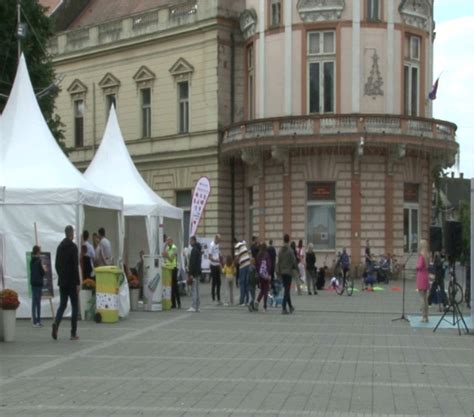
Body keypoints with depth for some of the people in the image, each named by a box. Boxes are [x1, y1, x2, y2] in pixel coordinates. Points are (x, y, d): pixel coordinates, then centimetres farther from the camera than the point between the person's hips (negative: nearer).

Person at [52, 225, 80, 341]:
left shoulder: (60, 247, 8)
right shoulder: (73, 247, -13)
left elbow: (57, 265, 12)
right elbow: (75, 267, -16)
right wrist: (78, 283, -14)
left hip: (62, 282, 6)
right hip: (72, 282, -6)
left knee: (62, 304, 11)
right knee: (74, 306, 3)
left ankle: (56, 323, -15)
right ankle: (73, 333, 4)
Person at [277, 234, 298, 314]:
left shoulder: (280, 251, 5)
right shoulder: (290, 250, -12)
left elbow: (278, 262, 7)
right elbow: (294, 261, -12)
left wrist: (278, 271, 12)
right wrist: (297, 270, -1)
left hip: (282, 272, 6)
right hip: (289, 272, -6)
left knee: (286, 290, 15)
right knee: (287, 290, -5)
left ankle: (290, 306, 25)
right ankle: (284, 308, -12)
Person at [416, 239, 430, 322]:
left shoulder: (421, 255, -15)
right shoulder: (427, 255, 9)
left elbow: (420, 266, -21)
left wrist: (416, 266, -3)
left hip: (421, 278, -8)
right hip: (426, 277, 8)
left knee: (422, 298, -6)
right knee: (425, 298, 12)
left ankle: (424, 317, -7)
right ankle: (426, 316, 16)